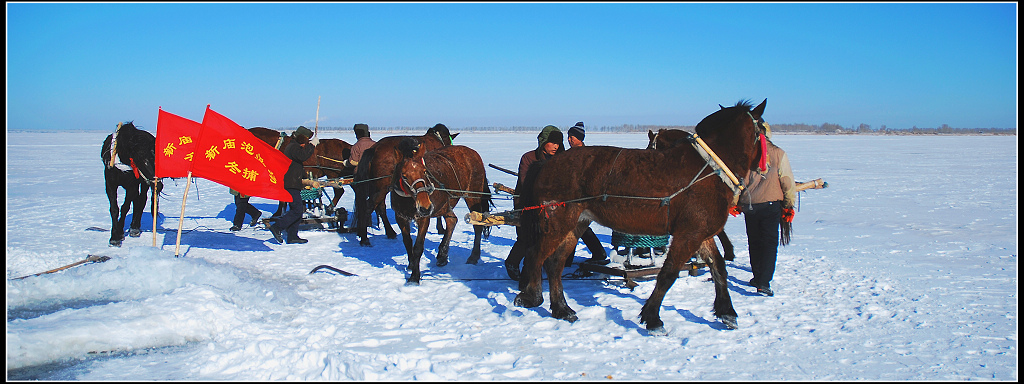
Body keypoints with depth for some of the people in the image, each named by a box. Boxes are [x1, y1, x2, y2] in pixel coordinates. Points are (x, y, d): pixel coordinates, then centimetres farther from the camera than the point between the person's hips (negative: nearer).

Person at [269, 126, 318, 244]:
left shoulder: (291, 146, 21)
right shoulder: (293, 147, -12)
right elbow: (303, 156, -31)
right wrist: (312, 145, -22)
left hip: (291, 184, 11)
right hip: (291, 184, -11)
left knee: (296, 209, 11)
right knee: (298, 209, -13)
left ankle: (292, 236, 12)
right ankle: (277, 227, -10)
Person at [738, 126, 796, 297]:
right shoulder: (778, 154, 1)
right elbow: (787, 181, -1)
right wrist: (789, 205, 7)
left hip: (748, 205, 2)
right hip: (771, 204, -2)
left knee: (754, 243, 15)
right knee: (769, 243, -1)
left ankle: (758, 277, 26)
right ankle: (764, 282, -12)